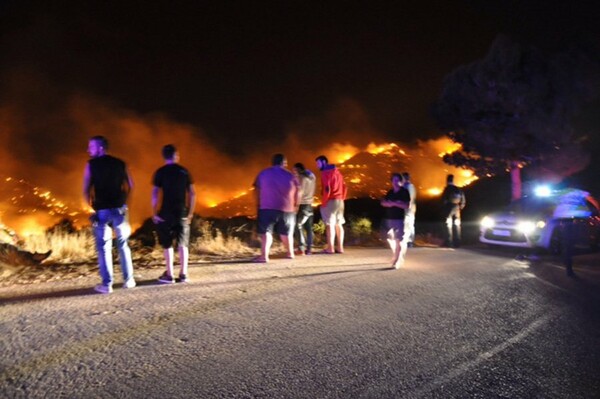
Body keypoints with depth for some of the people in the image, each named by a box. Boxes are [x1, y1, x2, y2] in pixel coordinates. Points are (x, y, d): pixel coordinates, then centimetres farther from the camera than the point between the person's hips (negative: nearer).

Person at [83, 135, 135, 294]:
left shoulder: (91, 164, -1)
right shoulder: (120, 163, 6)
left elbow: (86, 190, -5)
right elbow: (130, 185, 6)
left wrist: (91, 205, 10)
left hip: (102, 211, -2)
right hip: (119, 210, 3)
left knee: (104, 247, 3)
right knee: (123, 245, 13)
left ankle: (106, 284, 4)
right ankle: (128, 279, 16)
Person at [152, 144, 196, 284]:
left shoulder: (160, 172, -3)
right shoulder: (184, 171, 4)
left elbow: (155, 194, -9)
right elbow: (192, 193, 4)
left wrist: (154, 213, -1)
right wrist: (190, 212, 11)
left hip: (166, 213, -2)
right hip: (182, 213, 2)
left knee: (167, 244, 7)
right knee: (182, 244, 9)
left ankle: (169, 275, 9)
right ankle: (183, 274, 11)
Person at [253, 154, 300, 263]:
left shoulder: (263, 173, 7)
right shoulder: (290, 175, 8)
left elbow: (257, 190, 7)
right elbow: (297, 193, 10)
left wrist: (258, 204, 17)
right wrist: (294, 205, 24)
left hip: (267, 207, -2)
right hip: (287, 208, 2)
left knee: (266, 232, -5)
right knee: (286, 232, 18)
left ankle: (264, 256, -21)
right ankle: (290, 253, 30)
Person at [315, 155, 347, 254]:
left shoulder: (325, 172, -8)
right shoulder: (337, 172, 17)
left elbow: (326, 189, -18)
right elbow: (344, 187, 16)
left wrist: (323, 202, -11)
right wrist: (341, 198, 18)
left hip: (330, 201, -8)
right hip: (340, 201, 8)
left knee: (330, 225, -5)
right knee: (338, 224, 9)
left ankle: (330, 248, -4)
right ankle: (340, 247, 10)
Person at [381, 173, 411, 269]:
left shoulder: (404, 192, -5)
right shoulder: (390, 192, 12)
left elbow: (407, 205, -14)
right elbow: (383, 202, 11)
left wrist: (394, 203, -18)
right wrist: (388, 203, -11)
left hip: (399, 219, -6)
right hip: (388, 218, 7)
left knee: (399, 240, -8)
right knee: (390, 239, 14)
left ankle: (397, 261, -6)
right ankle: (397, 256, 32)